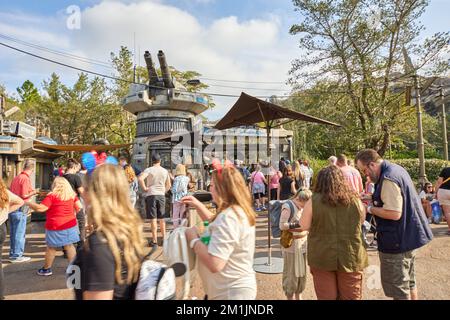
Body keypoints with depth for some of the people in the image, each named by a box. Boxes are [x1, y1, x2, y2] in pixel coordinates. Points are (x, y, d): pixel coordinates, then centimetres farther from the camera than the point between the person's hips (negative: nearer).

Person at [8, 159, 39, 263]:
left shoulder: (16, 177, 10)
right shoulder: (26, 179, -15)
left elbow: (13, 192, 15)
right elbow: (24, 196, -20)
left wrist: (31, 191, 19)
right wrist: (33, 192, -3)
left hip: (12, 207, 8)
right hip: (20, 209, -8)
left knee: (13, 233, 16)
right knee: (19, 233, 1)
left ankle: (12, 254, 27)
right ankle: (17, 256, 8)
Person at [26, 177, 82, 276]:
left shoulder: (52, 196, -13)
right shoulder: (72, 194, 0)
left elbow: (40, 208, -15)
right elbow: (79, 207, 0)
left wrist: (28, 203, 0)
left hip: (55, 226, -4)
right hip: (70, 225, 4)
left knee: (51, 247, 11)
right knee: (69, 246, 10)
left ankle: (47, 269, 24)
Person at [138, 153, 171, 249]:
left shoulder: (149, 170, -5)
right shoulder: (165, 171, 9)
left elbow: (140, 178, -22)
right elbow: (168, 185, 13)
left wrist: (144, 188, -10)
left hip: (151, 195, -4)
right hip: (161, 195, 4)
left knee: (153, 219, -1)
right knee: (161, 218, 15)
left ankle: (155, 241, 1)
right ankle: (164, 238, 22)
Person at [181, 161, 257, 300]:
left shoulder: (228, 217, -28)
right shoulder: (240, 211, 3)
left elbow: (214, 264, -34)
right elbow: (216, 224, 22)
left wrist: (193, 239, -20)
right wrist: (198, 205, 10)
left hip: (231, 292, -10)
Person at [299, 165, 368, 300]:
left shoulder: (314, 201, -13)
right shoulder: (355, 199, -6)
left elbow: (304, 226, -2)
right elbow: (362, 220, 12)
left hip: (322, 257, -2)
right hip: (351, 257, 2)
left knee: (326, 296, 15)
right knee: (351, 297, 19)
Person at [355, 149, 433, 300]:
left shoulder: (388, 179, -25)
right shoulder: (396, 168, 7)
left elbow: (394, 213, -29)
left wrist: (369, 209, -16)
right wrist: (374, 200, 9)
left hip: (398, 241, -10)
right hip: (409, 235, 10)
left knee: (398, 288, 3)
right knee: (409, 281, 25)